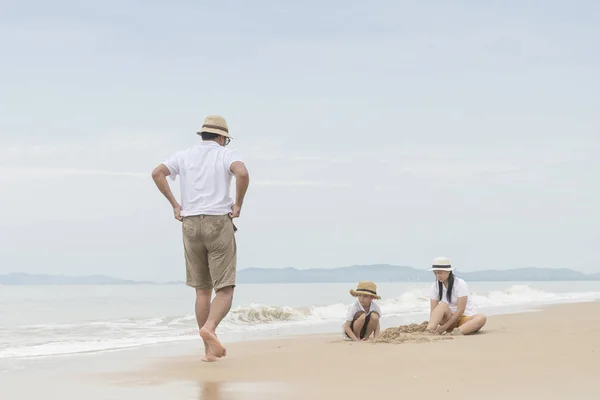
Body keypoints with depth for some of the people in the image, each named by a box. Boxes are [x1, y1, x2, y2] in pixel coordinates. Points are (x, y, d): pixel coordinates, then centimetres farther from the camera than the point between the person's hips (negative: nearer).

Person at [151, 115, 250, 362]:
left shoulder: (184, 155, 12)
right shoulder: (226, 155, 1)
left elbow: (157, 173, -2)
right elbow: (242, 173, -20)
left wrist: (174, 205, 3)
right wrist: (238, 204, -7)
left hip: (190, 224, 4)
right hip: (219, 223, -4)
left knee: (202, 290, 10)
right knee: (224, 290, -3)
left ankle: (210, 350, 9)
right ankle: (209, 327, -31)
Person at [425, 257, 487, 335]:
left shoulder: (460, 284, -13)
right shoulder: (436, 287, -1)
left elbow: (460, 310, -19)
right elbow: (433, 311, -7)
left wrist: (445, 327, -25)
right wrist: (432, 325, -28)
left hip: (466, 317, -2)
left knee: (482, 318, -34)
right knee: (443, 305, -28)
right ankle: (429, 329, -47)